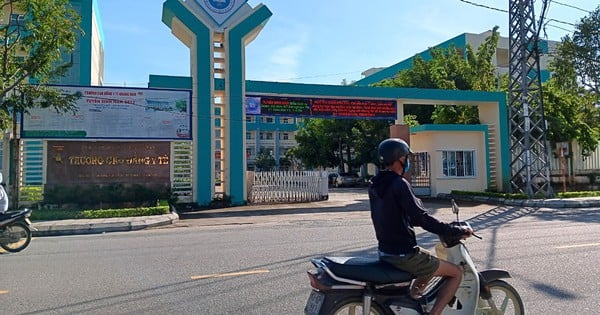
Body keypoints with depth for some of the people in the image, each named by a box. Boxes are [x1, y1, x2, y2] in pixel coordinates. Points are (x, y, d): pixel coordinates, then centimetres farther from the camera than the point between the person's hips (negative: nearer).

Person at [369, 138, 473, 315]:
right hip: (403, 255, -9)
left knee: (429, 260, 32)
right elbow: (420, 218, -23)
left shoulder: (374, 185, 8)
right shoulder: (399, 184, -19)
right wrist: (457, 231, -14)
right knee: (456, 273, 4)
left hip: (385, 251, 9)